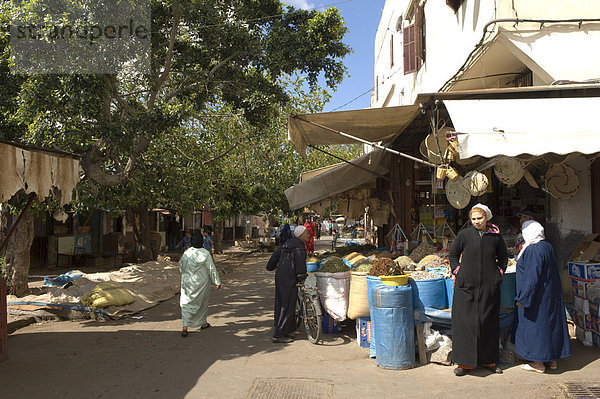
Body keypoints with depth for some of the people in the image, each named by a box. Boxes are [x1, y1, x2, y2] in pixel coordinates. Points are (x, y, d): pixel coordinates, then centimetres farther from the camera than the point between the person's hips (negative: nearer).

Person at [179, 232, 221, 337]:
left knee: (187, 303, 5)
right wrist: (217, 282, -2)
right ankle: (203, 323, 32)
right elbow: (211, 269, -12)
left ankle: (185, 327, -9)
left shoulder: (187, 253, -7)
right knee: (203, 302, 18)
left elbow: (181, 266, 7)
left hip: (187, 282, 1)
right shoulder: (205, 253, -15)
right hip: (202, 282, -1)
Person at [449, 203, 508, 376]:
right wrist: (457, 271, 2)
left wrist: (499, 273, 8)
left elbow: (503, 257, 18)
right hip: (466, 286, -1)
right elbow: (453, 254, 11)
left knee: (488, 321, 8)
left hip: (489, 286, 1)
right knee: (465, 321, -1)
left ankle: (488, 360, 23)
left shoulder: (496, 236, 4)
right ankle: (465, 362, 9)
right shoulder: (464, 235, 0)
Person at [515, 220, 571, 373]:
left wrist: (524, 298, -20)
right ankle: (552, 359, 26)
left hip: (537, 296, -9)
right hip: (550, 295, 9)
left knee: (536, 324, 0)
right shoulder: (548, 246, 7)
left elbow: (532, 276, -24)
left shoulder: (534, 250, -21)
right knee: (550, 323, 16)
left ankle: (539, 363, 8)